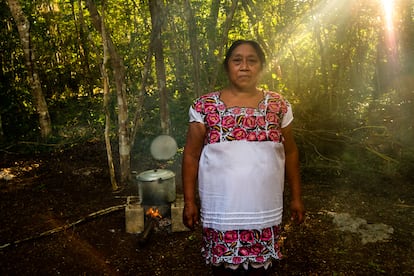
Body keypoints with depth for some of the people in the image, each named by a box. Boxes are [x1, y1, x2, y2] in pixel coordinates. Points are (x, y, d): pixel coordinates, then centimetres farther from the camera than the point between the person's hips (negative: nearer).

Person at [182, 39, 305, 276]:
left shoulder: (279, 105, 1)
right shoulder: (205, 106, -4)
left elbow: (290, 152, 8)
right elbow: (191, 155, -2)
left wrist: (296, 197, 8)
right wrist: (189, 201, -4)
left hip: (264, 207, 2)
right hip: (221, 208, -1)